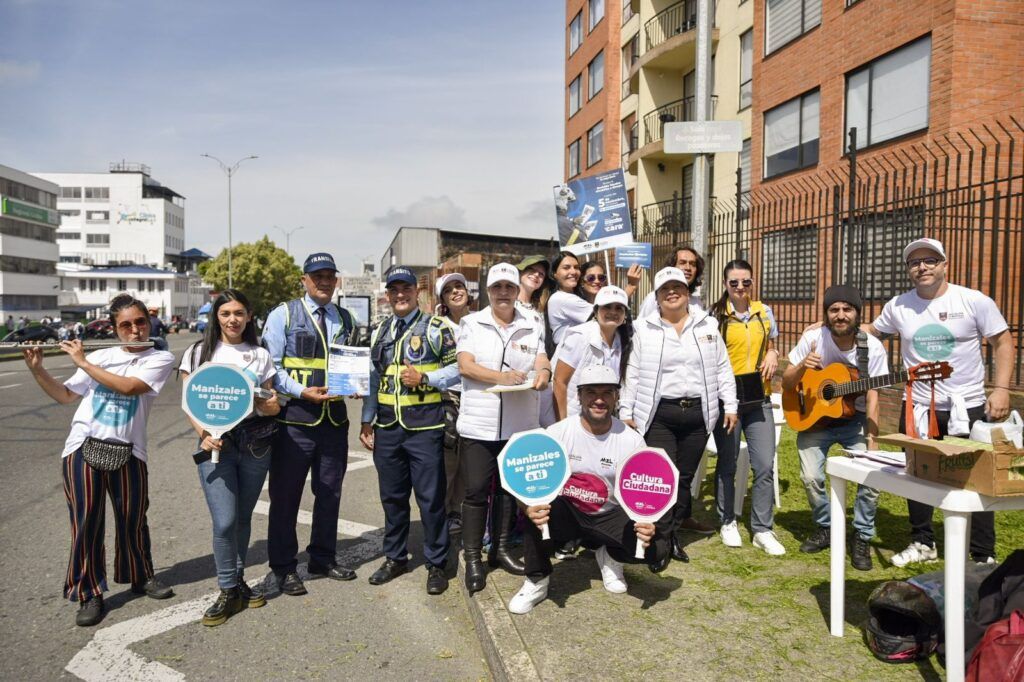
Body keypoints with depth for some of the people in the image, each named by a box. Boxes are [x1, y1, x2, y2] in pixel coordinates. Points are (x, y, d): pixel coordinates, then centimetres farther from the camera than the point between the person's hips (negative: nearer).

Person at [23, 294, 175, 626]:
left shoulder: (160, 359, -1)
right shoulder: (100, 357, 9)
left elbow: (128, 387, -18)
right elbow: (64, 395, 14)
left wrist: (82, 362, -13)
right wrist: (36, 369, 1)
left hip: (127, 451, -1)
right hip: (83, 447, 2)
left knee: (133, 519, 8)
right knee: (87, 521, 1)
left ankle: (141, 576, 31)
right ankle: (89, 594, 13)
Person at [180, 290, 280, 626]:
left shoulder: (260, 355, 9)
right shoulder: (199, 352, 5)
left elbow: (273, 406, 10)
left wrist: (268, 403, -14)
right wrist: (204, 434, -14)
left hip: (255, 444, 2)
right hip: (216, 443, -2)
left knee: (243, 518, 11)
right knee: (224, 522, -8)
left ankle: (238, 580, 30)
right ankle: (228, 592, 9)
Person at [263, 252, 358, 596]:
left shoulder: (345, 319, 12)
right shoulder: (283, 314, -2)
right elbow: (270, 367, -7)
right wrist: (303, 392, -19)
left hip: (334, 417, 5)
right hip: (294, 417, -4)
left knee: (330, 492, 15)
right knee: (285, 494, 5)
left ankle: (323, 558, 31)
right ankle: (284, 567, 19)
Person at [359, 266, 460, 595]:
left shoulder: (436, 327, -2)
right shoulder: (380, 332, 14)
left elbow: (457, 368, -3)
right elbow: (373, 379, 17)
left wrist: (425, 378, -16)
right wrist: (367, 421, 13)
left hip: (424, 424, -5)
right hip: (387, 426, 5)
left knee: (430, 497, 1)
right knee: (392, 496, 14)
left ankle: (436, 564, 16)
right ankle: (395, 557, 30)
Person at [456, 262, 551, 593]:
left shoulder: (532, 327, 11)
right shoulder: (472, 323, 4)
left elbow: (543, 365, 2)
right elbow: (465, 365, -7)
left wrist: (541, 375, -22)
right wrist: (501, 376, -20)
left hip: (520, 423, 3)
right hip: (479, 423, -2)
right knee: (476, 491, 0)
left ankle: (500, 549, 27)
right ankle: (472, 559, 11)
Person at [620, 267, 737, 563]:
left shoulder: (708, 325, 10)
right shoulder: (643, 328, 3)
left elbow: (722, 368, 11)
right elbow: (632, 373, 1)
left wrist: (730, 405, 5)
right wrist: (626, 412, -2)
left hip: (698, 414, 3)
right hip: (658, 414, -3)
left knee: (685, 477, 9)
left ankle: (672, 533, 23)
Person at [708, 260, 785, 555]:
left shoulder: (764, 312, 8)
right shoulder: (715, 315, -3)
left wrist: (773, 356, -2)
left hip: (759, 398, 3)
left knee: (765, 465, -1)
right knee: (727, 464, 8)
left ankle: (763, 529, 11)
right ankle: (728, 522, 25)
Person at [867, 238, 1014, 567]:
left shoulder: (974, 301, -8)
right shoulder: (898, 306, 1)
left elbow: (1003, 342, -5)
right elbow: (870, 330, 16)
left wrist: (1001, 388, -14)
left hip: (968, 408, -3)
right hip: (917, 407, 3)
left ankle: (984, 556, 20)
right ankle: (923, 543, 30)